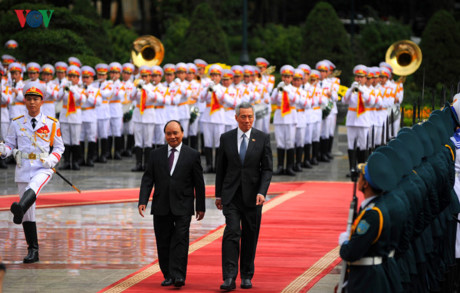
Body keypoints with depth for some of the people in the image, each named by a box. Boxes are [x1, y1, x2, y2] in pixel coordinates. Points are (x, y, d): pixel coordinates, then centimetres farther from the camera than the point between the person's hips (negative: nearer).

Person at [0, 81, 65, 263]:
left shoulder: (51, 124, 5)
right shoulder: (16, 123, 9)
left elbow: (59, 147, 11)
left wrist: (52, 159, -9)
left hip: (43, 168, -3)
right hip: (23, 170, 3)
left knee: (33, 186, -38)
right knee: (28, 214, 3)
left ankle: (19, 208, -68)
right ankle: (33, 250, 11)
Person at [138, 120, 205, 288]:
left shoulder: (192, 155, 3)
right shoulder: (156, 154, 9)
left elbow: (199, 183, 5)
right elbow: (147, 180, 6)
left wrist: (201, 207, 4)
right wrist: (143, 201, -6)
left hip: (182, 207, -3)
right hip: (161, 207, 3)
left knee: (180, 240, -12)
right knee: (163, 242, 5)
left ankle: (178, 275, -16)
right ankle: (168, 276, 13)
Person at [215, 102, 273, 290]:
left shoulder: (263, 138, 1)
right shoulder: (226, 138, 4)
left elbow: (267, 168, -2)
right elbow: (220, 168, 10)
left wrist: (262, 192, -14)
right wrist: (218, 194, 9)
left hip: (252, 196, 1)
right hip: (231, 195, 0)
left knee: (250, 237, 7)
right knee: (232, 232, -14)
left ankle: (246, 276, 20)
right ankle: (229, 278, -20)